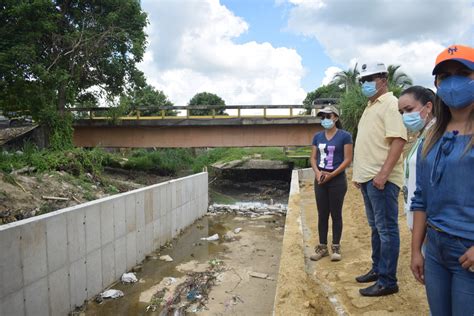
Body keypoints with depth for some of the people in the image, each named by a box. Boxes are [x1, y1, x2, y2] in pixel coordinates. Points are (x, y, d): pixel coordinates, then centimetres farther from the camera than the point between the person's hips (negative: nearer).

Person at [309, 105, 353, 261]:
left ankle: (336, 247, 18)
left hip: (337, 180, -4)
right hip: (320, 180, 4)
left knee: (336, 214, 5)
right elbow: (313, 157, 7)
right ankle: (322, 247, 20)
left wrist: (331, 175, -17)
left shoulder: (344, 136, -6)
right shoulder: (317, 136, 7)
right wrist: (317, 172, -11)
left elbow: (347, 159, -10)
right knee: (322, 214, 10)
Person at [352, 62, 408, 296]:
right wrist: (359, 173, 19)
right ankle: (377, 269, 30)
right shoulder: (370, 107, 19)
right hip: (367, 178, 9)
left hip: (381, 179, -9)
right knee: (376, 227, 17)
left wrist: (383, 174, -25)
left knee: (386, 229, -1)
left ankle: (387, 281, 8)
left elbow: (398, 140, -19)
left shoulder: (390, 104, -9)